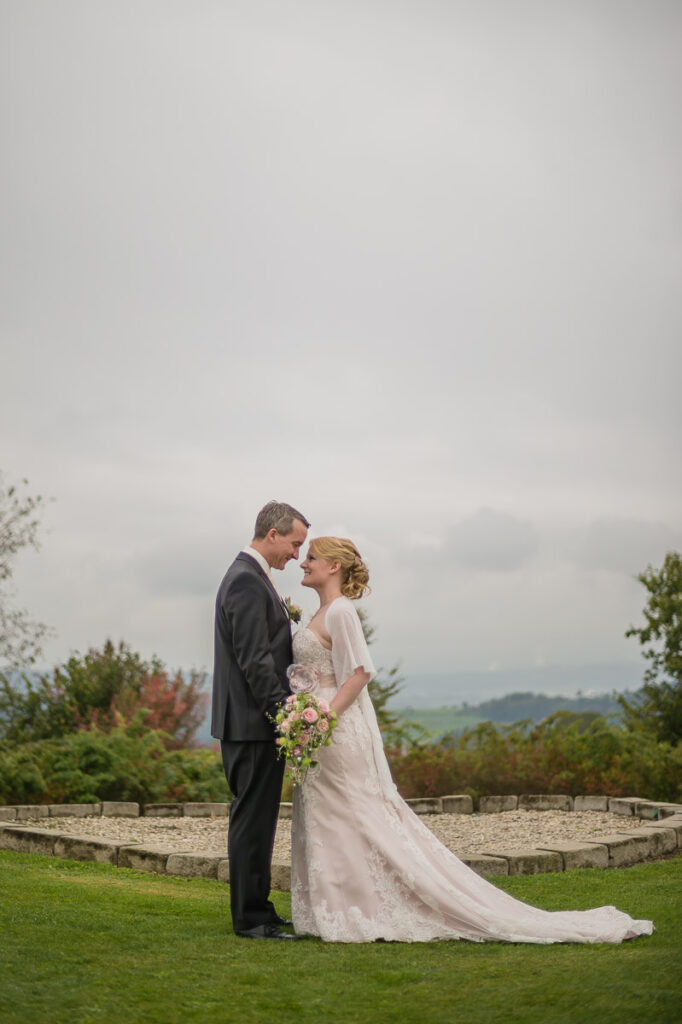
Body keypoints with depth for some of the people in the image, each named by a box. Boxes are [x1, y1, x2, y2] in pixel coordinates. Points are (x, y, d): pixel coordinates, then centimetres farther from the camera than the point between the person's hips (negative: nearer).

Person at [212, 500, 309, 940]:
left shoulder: (249, 577, 18)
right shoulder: (247, 581, -16)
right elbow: (254, 660, -22)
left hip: (252, 722, 11)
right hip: (253, 722, -11)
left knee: (255, 818, 15)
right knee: (254, 818, -5)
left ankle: (255, 910, 23)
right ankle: (251, 917, 2)